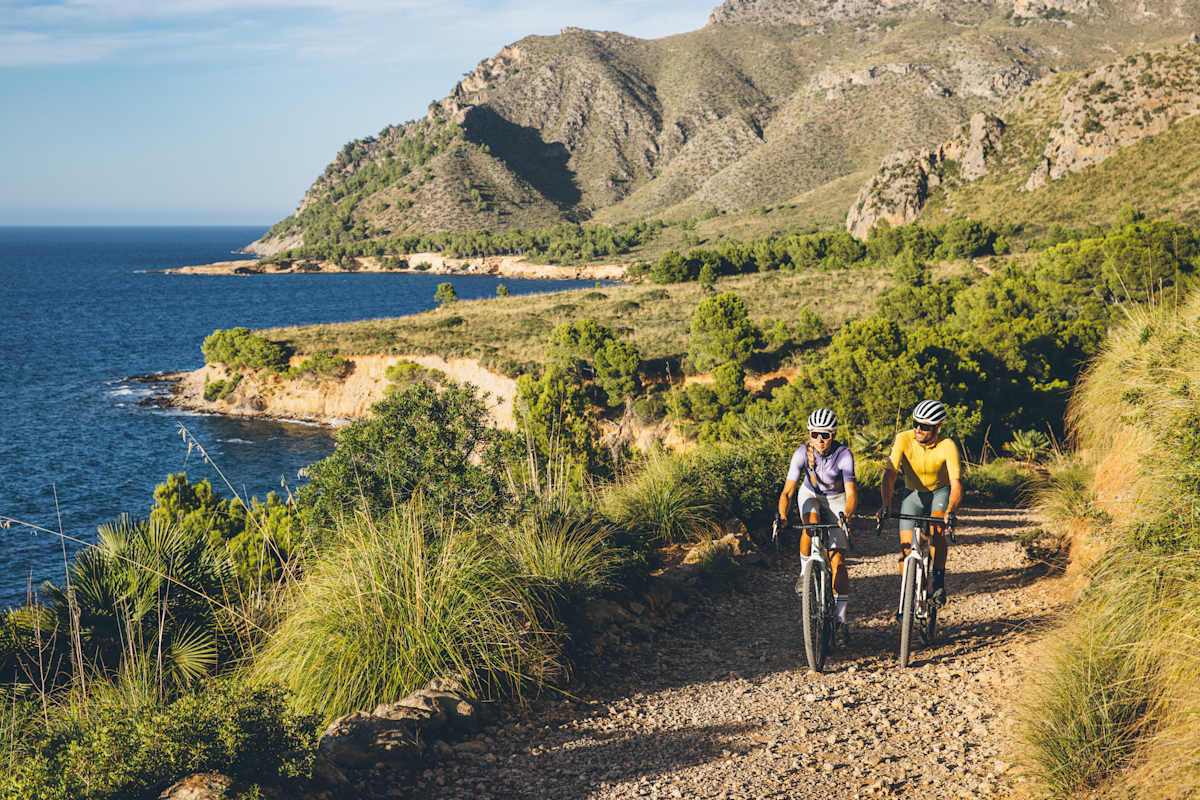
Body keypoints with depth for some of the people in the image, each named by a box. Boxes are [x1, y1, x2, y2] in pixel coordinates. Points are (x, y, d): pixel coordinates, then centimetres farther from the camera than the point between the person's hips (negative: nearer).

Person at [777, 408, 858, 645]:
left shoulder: (843, 455, -29)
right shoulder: (802, 453, -25)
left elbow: (851, 492, -36)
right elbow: (787, 491, -28)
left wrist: (847, 515, -55)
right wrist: (782, 515, -45)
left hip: (837, 498, -1)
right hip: (811, 494, 1)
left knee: (837, 559, -10)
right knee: (811, 523, -35)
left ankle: (841, 620, -6)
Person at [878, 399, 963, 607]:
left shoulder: (947, 446, -27)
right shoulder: (904, 440, -24)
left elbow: (956, 485, -34)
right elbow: (889, 474, -28)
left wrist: (950, 511, -52)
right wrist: (885, 504, -44)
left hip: (940, 492, -2)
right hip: (913, 494, 2)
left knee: (936, 530, -31)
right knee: (906, 547, -7)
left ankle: (939, 584, -20)